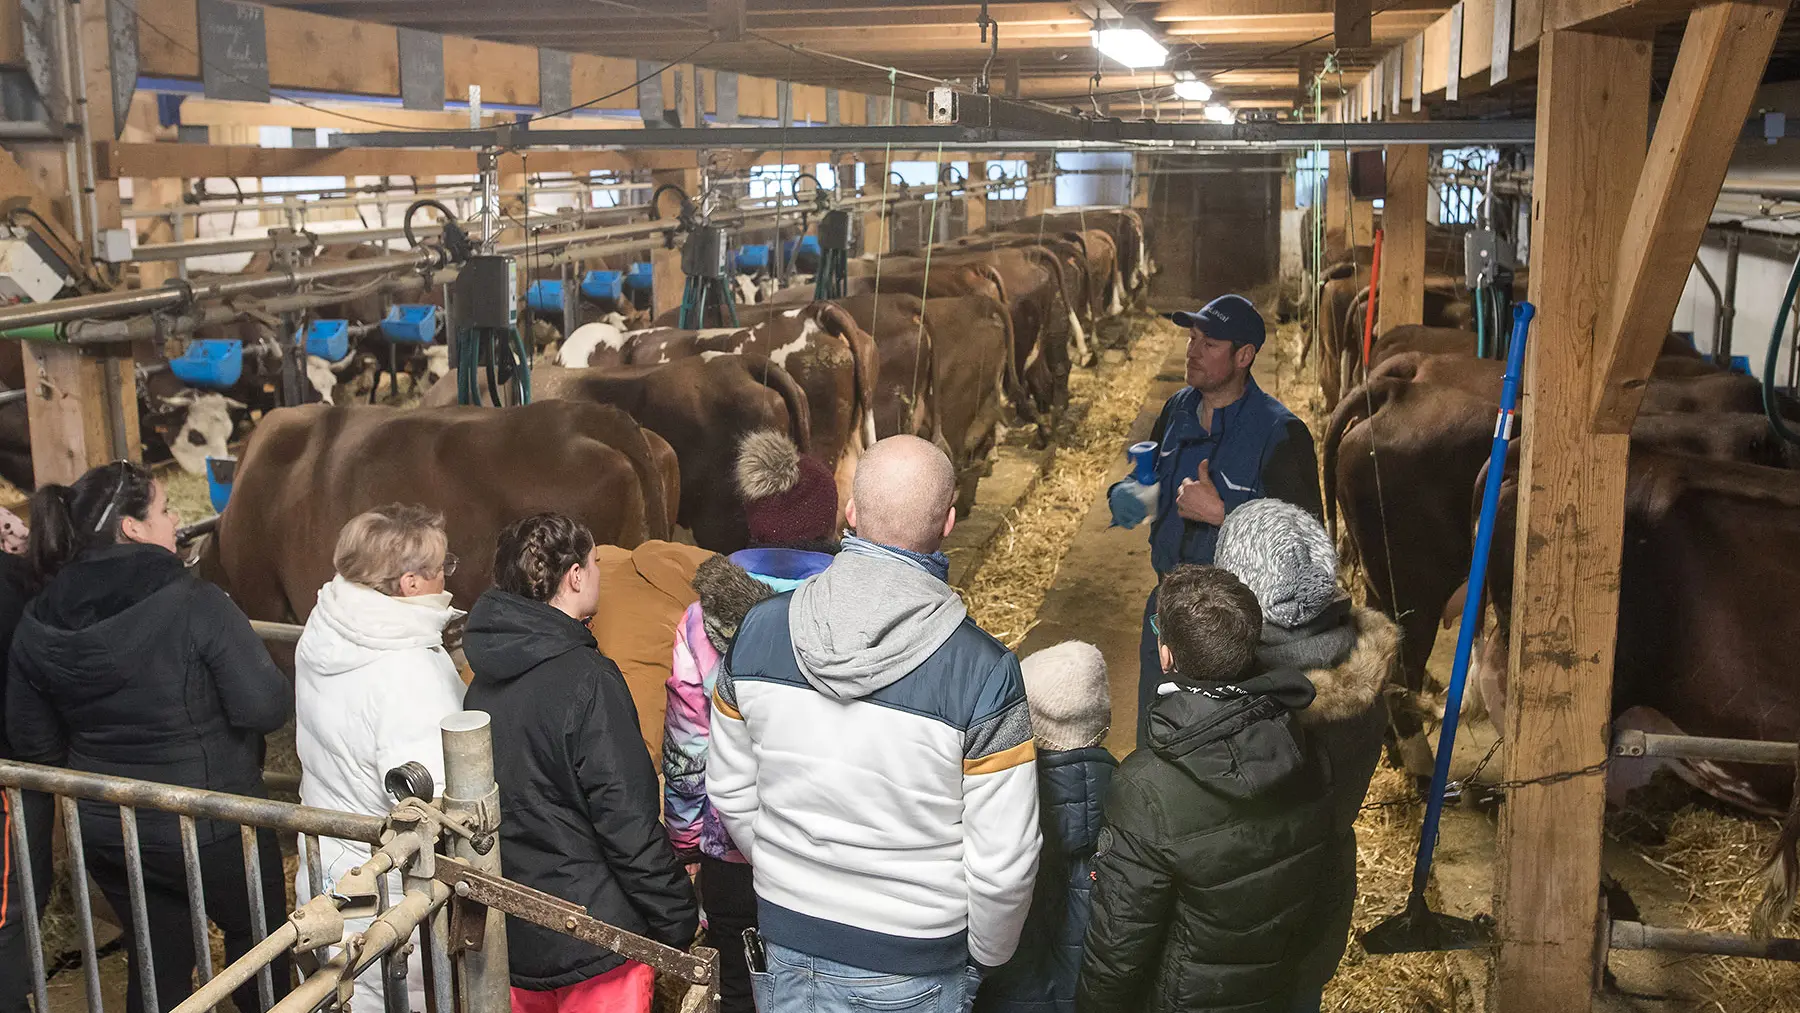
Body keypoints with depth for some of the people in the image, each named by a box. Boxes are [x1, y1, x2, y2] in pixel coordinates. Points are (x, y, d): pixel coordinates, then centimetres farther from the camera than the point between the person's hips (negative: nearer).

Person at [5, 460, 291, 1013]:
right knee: (259, 938, 20)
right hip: (208, 827, -5)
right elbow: (265, 709, -25)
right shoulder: (195, 603, -23)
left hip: (102, 828, 5)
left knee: (157, 962, 22)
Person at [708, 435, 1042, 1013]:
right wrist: (986, 954, 2)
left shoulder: (758, 632, -13)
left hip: (786, 947, 3)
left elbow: (730, 794, 1)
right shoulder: (983, 672, -24)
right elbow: (1003, 864, -18)